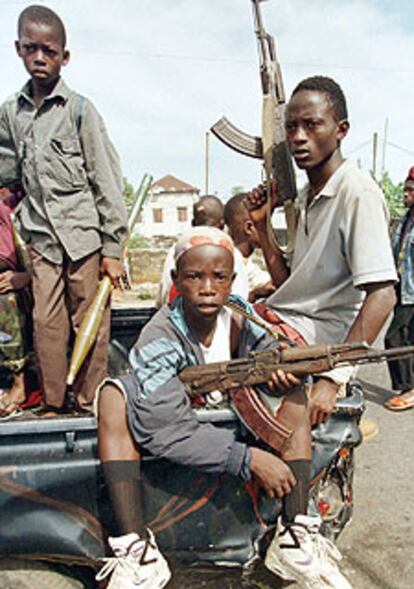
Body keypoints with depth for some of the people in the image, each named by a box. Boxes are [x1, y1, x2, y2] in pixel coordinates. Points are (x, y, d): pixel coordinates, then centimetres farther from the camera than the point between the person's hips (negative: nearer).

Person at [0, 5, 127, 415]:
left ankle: (89, 405, 14)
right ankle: (52, 404, 19)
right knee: (46, 323, 5)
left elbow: (108, 181, -4)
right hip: (41, 238, 4)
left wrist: (113, 248, -7)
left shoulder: (79, 109, -2)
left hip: (84, 234, -3)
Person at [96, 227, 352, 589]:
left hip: (235, 418, 4)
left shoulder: (241, 316, -12)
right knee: (113, 396, -28)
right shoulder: (159, 338, -26)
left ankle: (297, 537, -20)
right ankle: (137, 553, -31)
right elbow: (162, 426, -35)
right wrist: (248, 458, -38)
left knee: (292, 389, -17)